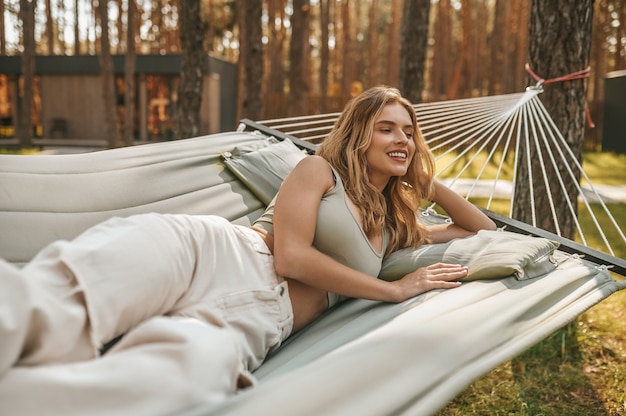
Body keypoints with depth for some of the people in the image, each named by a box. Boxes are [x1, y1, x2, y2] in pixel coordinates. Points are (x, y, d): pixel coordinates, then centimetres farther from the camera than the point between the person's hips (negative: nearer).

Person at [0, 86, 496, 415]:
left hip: (254, 319, 3)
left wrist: (427, 182, 27)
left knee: (195, 364, -40)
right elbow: (291, 255, -1)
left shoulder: (397, 226, 31)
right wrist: (397, 290, 5)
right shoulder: (320, 169, 14)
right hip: (205, 250, -2)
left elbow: (482, 228, 43)